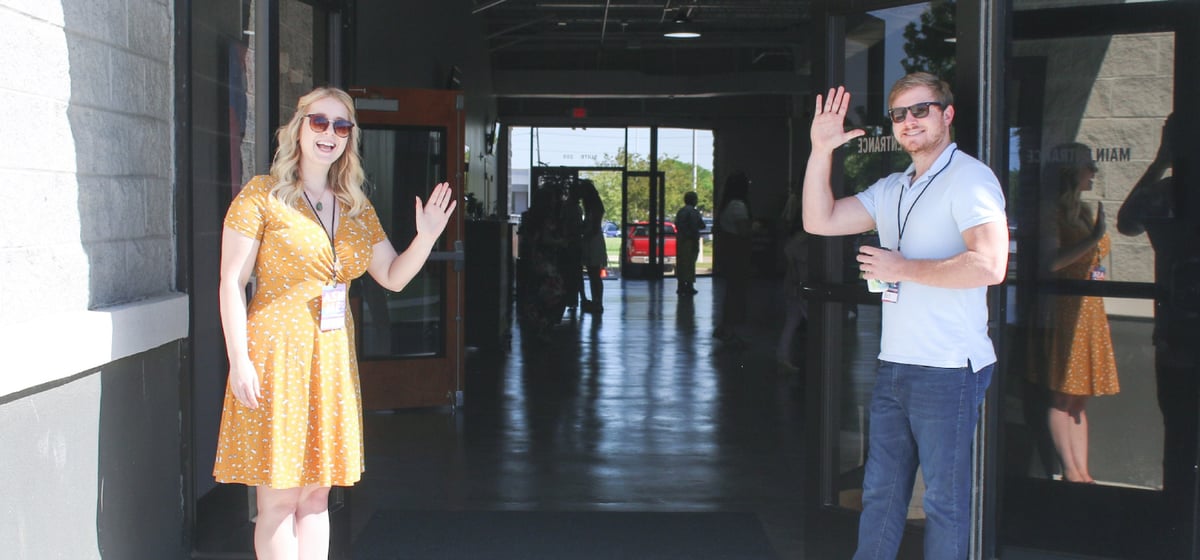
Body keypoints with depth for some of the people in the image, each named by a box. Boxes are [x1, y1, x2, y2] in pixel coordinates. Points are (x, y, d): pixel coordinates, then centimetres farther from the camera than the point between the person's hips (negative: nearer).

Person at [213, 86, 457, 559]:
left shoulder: (357, 209, 12)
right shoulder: (262, 195, -4)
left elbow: (394, 277, 10)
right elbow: (231, 281, -7)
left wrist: (427, 237, -8)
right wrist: (239, 359, -14)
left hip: (333, 356, 6)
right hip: (277, 352, -5)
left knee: (316, 496, 11)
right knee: (279, 500, -2)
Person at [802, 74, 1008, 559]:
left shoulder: (969, 178, -10)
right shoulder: (891, 190, 16)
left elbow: (988, 266, -23)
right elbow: (820, 221, 11)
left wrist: (902, 268, -15)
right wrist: (821, 151, 2)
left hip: (948, 369, -8)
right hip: (893, 365, 8)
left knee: (944, 500, 3)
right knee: (880, 492, 15)